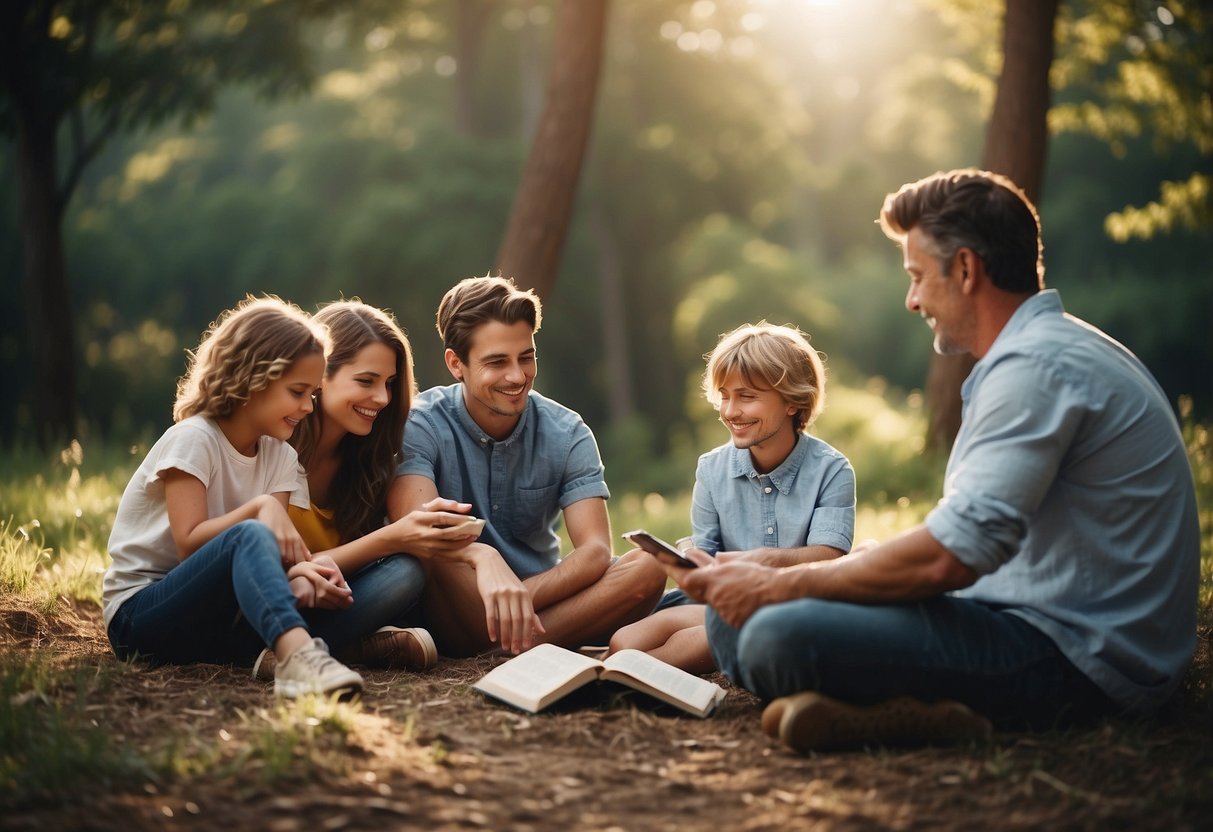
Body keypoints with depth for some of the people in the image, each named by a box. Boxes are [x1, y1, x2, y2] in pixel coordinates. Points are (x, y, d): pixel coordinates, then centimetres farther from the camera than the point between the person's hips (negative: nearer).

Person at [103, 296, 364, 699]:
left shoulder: (279, 456, 7)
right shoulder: (192, 438, -12)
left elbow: (276, 547, -6)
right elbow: (189, 544, -19)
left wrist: (296, 571, -28)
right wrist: (261, 507, -28)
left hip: (219, 614, 7)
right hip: (139, 615, -7)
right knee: (249, 536, -39)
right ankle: (298, 655, -62)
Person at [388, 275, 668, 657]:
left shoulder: (567, 434, -1)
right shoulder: (421, 425, -9)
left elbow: (595, 551, -12)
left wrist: (521, 597, -31)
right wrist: (482, 557, -49)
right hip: (453, 614, -3)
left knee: (647, 567, -22)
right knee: (430, 554, -35)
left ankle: (499, 648, -28)